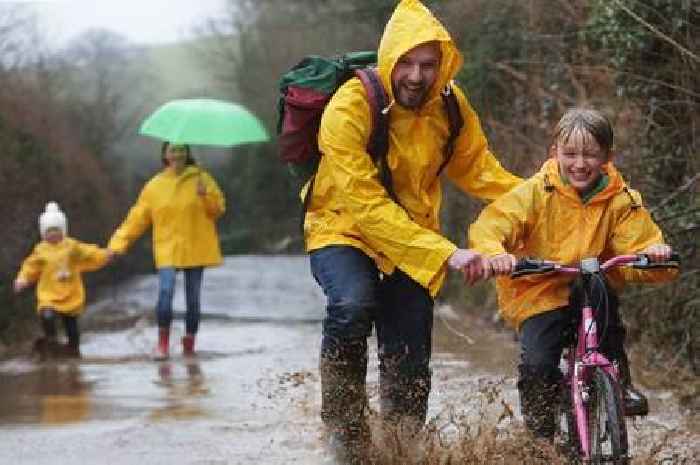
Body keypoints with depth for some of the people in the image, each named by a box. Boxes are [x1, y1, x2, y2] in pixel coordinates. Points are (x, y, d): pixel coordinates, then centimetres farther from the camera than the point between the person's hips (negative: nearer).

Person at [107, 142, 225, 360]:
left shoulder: (201, 179, 3)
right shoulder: (155, 186, 4)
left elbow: (218, 209, 2)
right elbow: (137, 217, 5)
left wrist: (206, 194, -17)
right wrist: (119, 242, -1)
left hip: (195, 249, 1)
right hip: (168, 250, -1)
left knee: (193, 298, 6)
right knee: (165, 292, -20)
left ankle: (189, 342, 22)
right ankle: (163, 341, -9)